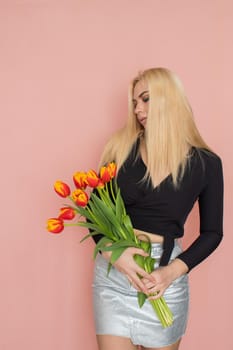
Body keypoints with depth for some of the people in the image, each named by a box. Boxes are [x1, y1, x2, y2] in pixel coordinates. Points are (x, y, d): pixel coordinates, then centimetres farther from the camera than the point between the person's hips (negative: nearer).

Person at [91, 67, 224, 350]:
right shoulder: (122, 147, 0)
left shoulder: (206, 163, -2)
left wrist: (173, 271, -12)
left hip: (165, 274, 0)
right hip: (113, 270, 1)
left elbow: (212, 232, 2)